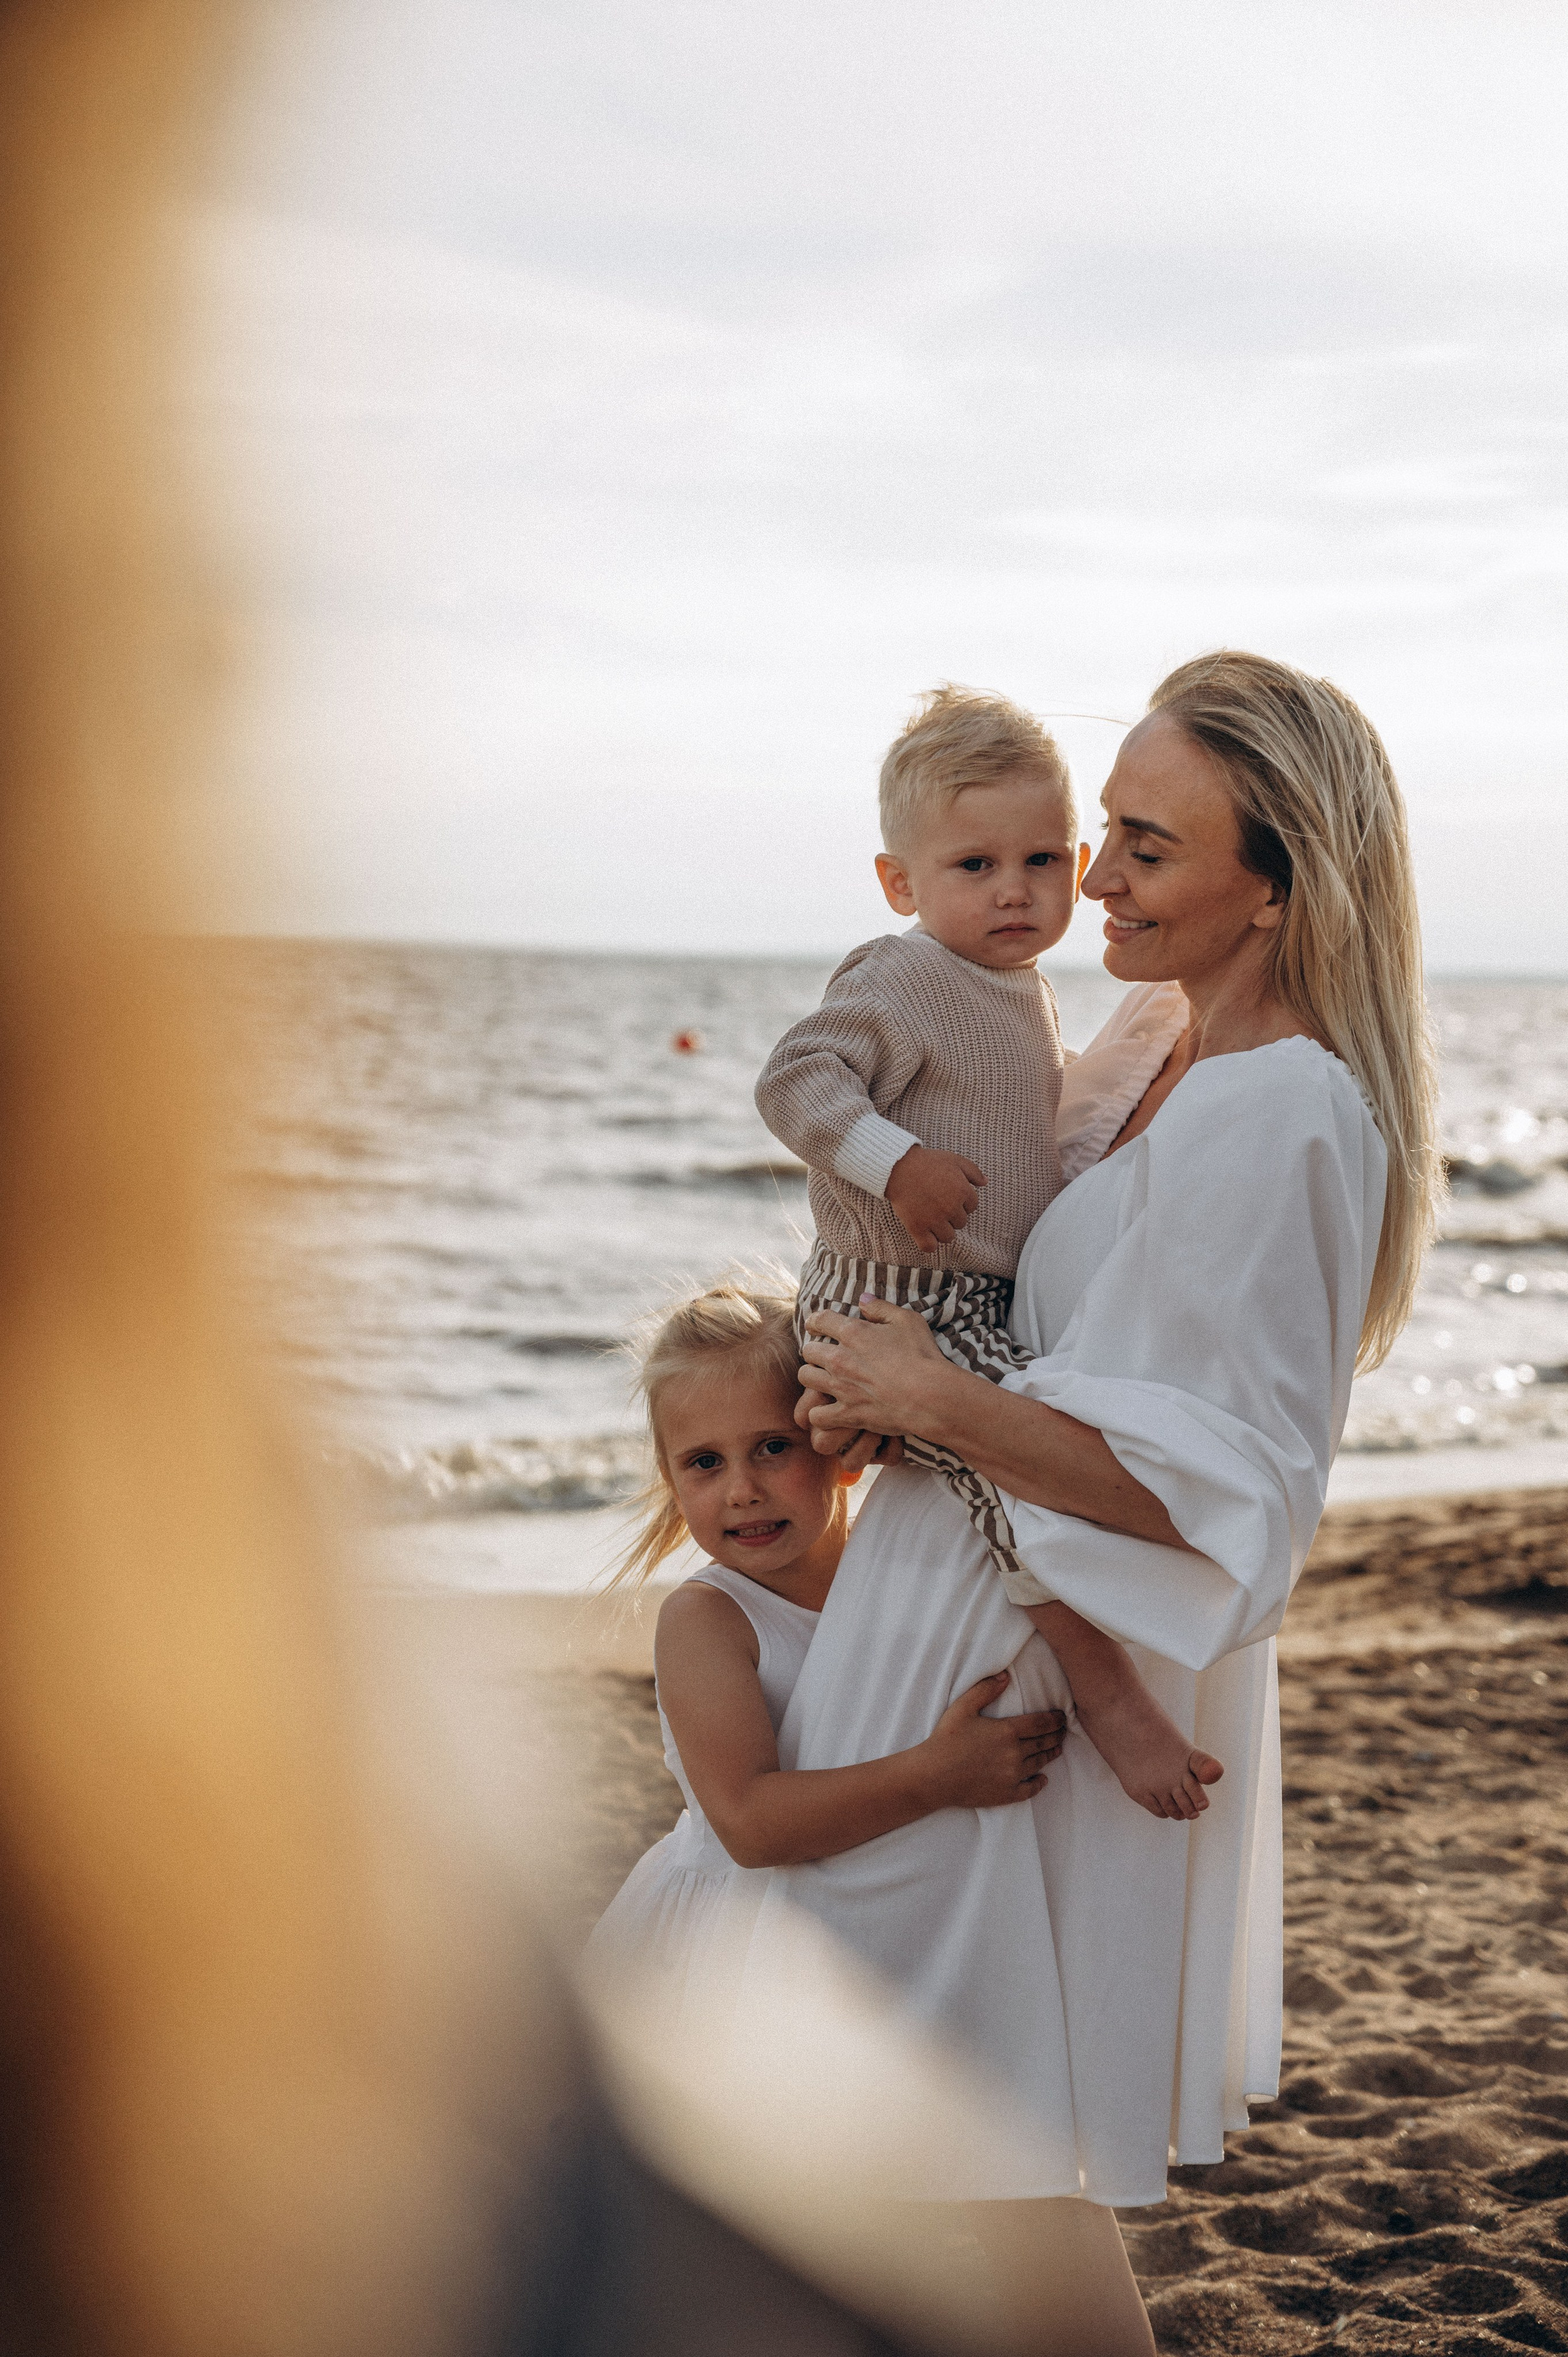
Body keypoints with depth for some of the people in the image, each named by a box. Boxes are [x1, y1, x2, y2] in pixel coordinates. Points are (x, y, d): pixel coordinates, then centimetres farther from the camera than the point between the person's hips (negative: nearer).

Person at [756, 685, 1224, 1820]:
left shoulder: (1026, 995, 14)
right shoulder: (901, 980, -14)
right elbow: (794, 1077, -22)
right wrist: (896, 1162, -31)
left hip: (991, 1300, 10)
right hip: (897, 1306, -10)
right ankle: (1106, 1683, -22)